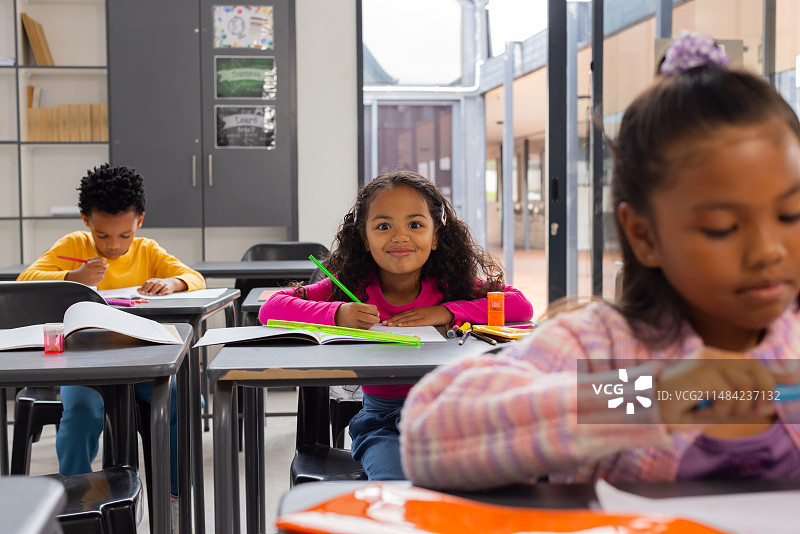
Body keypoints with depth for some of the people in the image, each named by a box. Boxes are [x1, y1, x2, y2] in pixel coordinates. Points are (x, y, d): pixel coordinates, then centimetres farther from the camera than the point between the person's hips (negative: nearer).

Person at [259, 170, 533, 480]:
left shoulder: (449, 286, -1)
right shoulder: (355, 288, -3)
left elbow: (521, 306, -8)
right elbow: (271, 308, -7)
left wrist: (447, 312, -17)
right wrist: (337, 314, -23)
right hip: (381, 420, -1)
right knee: (392, 488, -28)